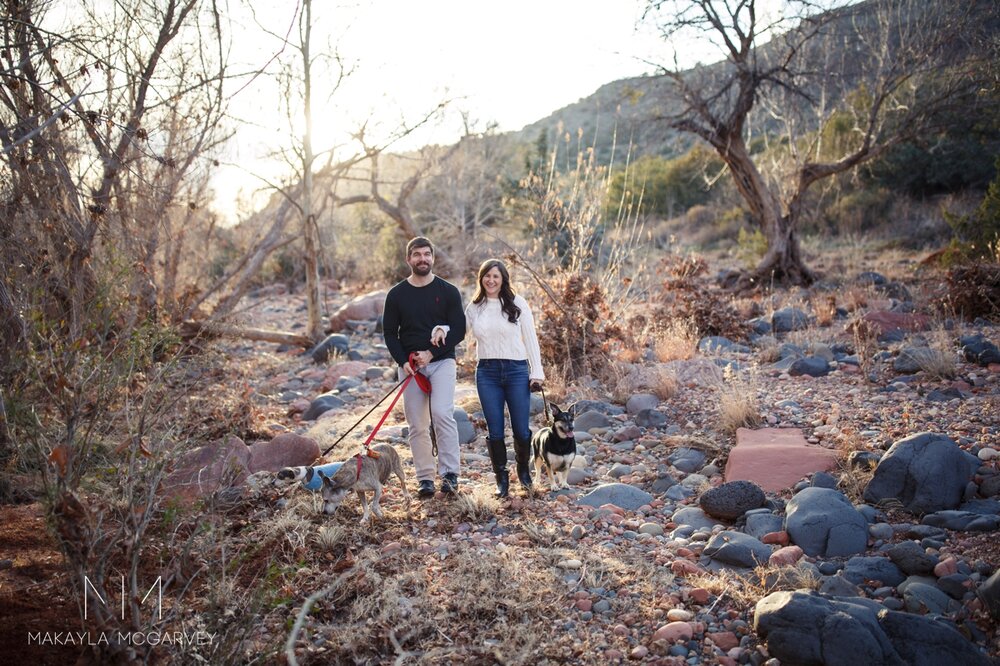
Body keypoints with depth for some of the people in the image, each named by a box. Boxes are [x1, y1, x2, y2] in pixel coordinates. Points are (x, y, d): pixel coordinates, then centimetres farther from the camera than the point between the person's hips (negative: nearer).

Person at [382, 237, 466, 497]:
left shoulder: (448, 291, 1)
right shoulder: (397, 294, 5)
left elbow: (458, 330, -3)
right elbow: (389, 333, 7)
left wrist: (431, 353, -13)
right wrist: (403, 361, -9)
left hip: (441, 361, -2)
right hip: (409, 365, 2)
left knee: (442, 413, -20)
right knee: (417, 425, 3)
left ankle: (449, 473, -11)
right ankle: (425, 478, 12)